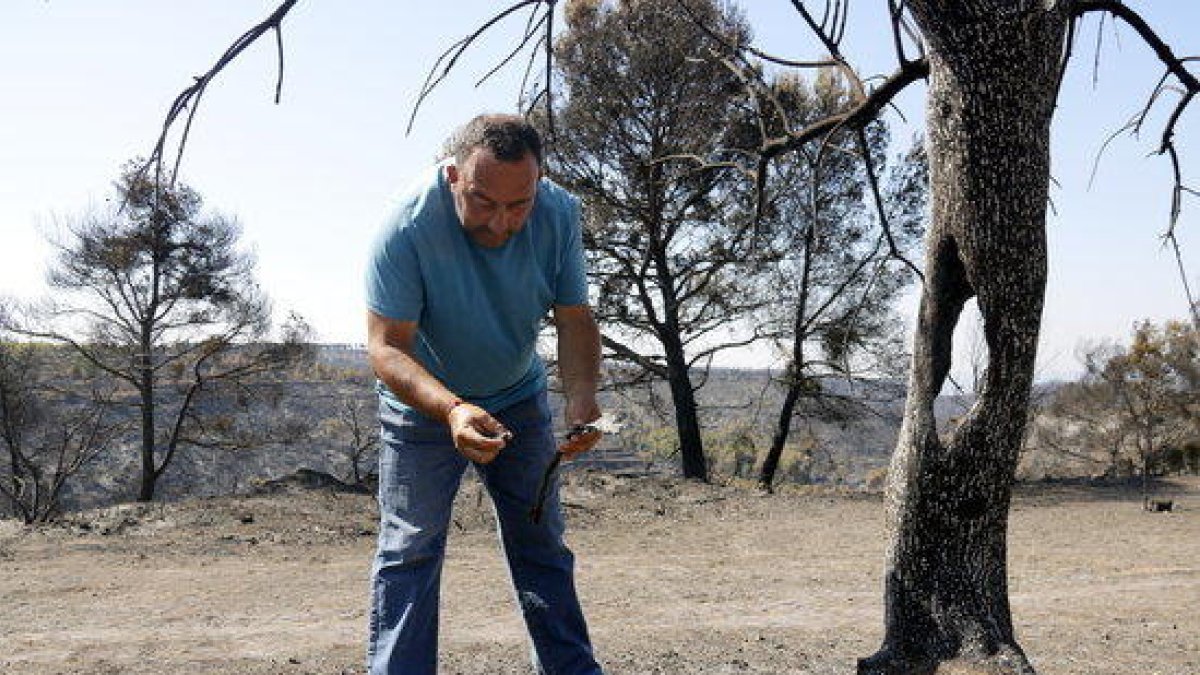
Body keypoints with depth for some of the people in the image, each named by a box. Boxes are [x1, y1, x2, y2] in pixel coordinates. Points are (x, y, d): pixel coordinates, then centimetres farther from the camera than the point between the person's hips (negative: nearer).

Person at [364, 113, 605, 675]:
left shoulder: (559, 214, -19)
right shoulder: (408, 227, -31)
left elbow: (574, 319, -12)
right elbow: (386, 347, -31)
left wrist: (581, 395, -31)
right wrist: (451, 408, -48)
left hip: (519, 400, 4)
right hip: (424, 403, -3)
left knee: (542, 545, 9)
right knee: (409, 549, -7)